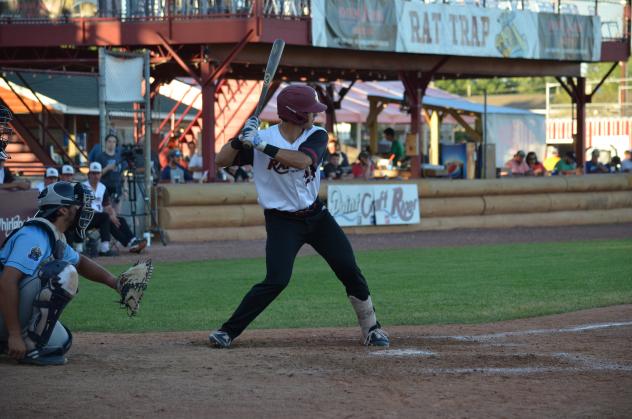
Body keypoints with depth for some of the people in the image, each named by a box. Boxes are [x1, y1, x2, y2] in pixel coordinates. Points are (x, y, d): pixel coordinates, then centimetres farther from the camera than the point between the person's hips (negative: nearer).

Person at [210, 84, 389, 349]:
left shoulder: (317, 136, -7)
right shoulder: (262, 138, -13)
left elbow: (302, 160, -28)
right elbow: (221, 160, -13)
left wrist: (261, 145, -34)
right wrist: (242, 137, -29)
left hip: (316, 215, 4)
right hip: (282, 221, -4)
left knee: (349, 270, 1)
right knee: (276, 280, -18)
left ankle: (371, 329, 17)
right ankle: (227, 331, -10)